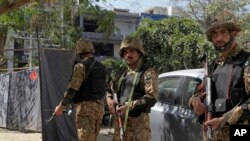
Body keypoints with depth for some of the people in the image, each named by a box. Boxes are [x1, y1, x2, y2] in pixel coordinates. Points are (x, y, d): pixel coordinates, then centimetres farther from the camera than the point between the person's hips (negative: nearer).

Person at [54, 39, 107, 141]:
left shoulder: (81, 66, -11)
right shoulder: (102, 67, 12)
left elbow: (72, 89, -15)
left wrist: (61, 106, -8)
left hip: (86, 106, -7)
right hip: (99, 106, 8)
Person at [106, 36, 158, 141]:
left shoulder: (148, 73, -5)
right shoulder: (120, 73, 16)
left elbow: (151, 98, -15)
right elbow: (110, 90, 26)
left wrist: (129, 106, -20)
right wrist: (109, 100, 2)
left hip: (138, 120, -7)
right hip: (120, 120, 7)